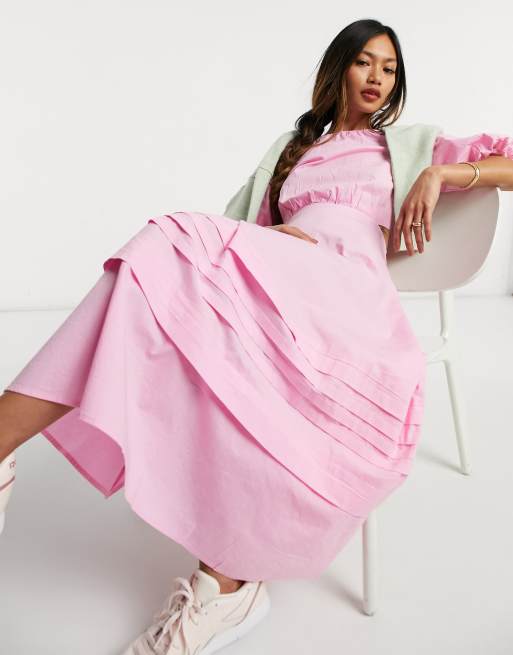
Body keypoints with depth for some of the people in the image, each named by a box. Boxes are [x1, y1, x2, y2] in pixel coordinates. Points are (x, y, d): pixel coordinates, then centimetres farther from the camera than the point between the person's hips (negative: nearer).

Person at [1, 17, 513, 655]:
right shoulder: (296, 149, 37)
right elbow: (260, 225, 28)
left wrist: (440, 174, 5)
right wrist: (275, 233, 4)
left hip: (346, 286, -3)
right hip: (271, 278, 3)